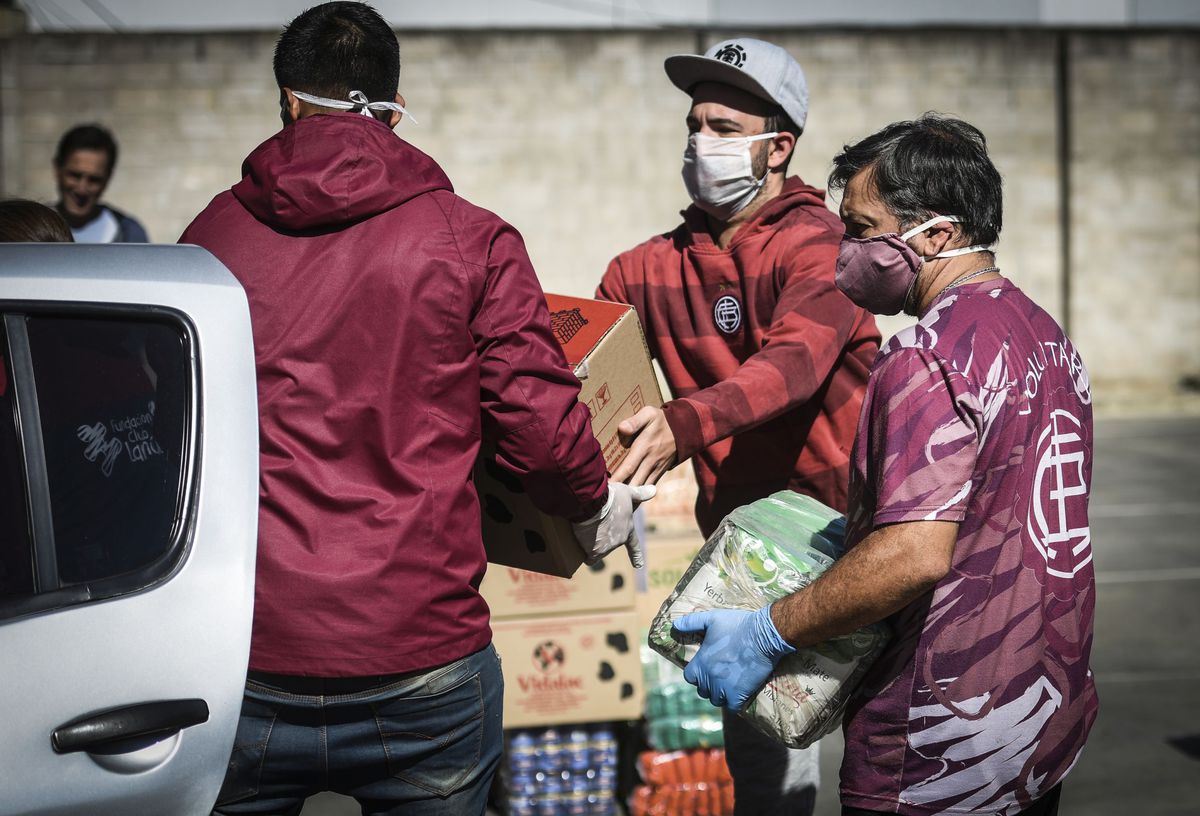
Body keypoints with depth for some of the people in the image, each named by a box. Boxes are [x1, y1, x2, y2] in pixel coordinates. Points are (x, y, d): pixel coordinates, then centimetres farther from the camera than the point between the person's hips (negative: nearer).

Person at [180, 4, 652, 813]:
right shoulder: (472, 240, -3)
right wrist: (594, 507, 16)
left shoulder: (211, 234, 3)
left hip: (243, 662, 2)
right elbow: (540, 420, -4)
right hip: (422, 666, -1)